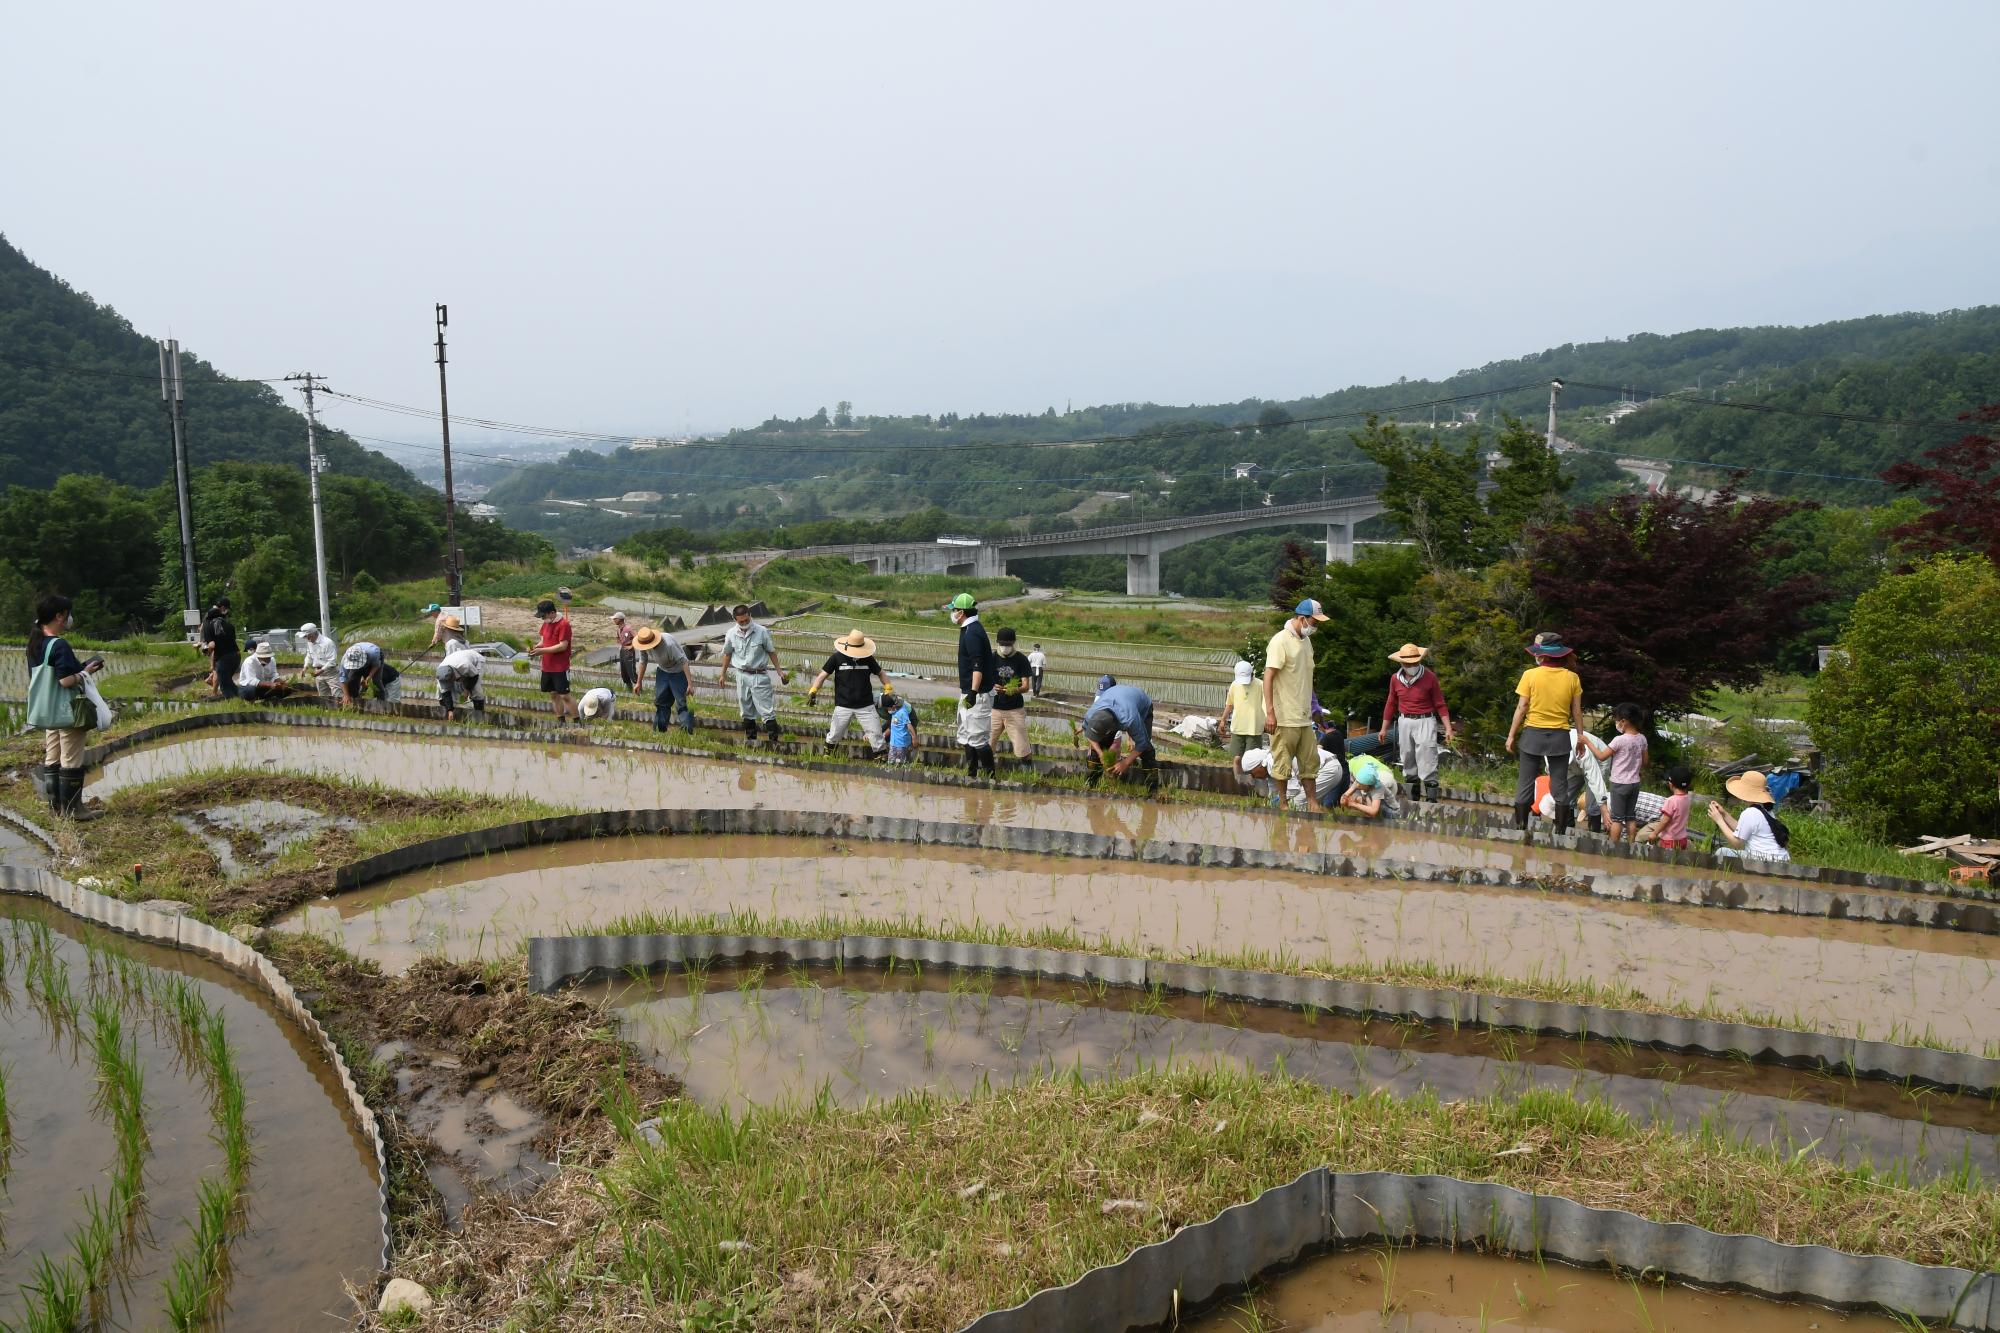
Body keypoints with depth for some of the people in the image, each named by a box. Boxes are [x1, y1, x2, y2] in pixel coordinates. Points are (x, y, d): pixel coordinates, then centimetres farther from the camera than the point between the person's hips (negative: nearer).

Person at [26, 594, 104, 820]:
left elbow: (40, 677, 14)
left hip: (47, 712, 9)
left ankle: (56, 804, 18)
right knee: (71, 761, -2)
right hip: (66, 712, -9)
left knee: (52, 759, 13)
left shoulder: (35, 644, 8)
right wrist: (86, 672, -7)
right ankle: (72, 808, 3)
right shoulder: (59, 645, -19)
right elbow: (66, 680, -24)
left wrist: (81, 668, 12)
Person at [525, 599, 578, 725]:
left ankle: (578, 722, 1)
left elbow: (563, 646, -20)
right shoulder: (546, 623, 9)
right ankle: (560, 721, 21)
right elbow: (543, 640, 17)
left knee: (564, 695, -6)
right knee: (553, 694, 12)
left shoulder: (563, 624, -16)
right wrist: (536, 648, -5)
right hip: (547, 667, 8)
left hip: (560, 668, -8)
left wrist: (542, 651, -21)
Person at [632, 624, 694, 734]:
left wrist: (690, 684, -33)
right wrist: (639, 682, 8)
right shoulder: (643, 644, -15)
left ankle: (688, 733, -10)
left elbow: (684, 662, -32)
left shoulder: (669, 644, -36)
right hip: (662, 671, 7)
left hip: (678, 672, -7)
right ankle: (660, 730, 20)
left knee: (681, 705, -11)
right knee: (660, 701, 9)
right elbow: (643, 662, 3)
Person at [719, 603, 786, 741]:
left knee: (767, 709, -6)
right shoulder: (731, 634, -1)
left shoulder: (762, 632, -8)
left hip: (759, 676, -3)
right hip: (742, 676, 3)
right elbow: (727, 654, 13)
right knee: (747, 711, 11)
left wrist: (779, 670, 2)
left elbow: (771, 652, 3)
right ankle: (750, 738, 22)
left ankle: (774, 740, -6)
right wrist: (723, 674, 19)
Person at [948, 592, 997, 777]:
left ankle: (991, 774, -2)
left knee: (977, 738, -9)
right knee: (966, 736, 17)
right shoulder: (969, 629, 14)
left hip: (977, 695, -11)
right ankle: (971, 774, 24)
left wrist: (973, 692, -30)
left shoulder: (972, 633, -18)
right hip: (968, 693, 11)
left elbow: (978, 666, -25)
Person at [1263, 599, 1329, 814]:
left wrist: (1311, 707, 19)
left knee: (1310, 761, 10)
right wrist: (1270, 712, -22)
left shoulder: (1306, 641, 12)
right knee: (1282, 764, 1)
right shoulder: (1280, 641, -14)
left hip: (1304, 716, 8)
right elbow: (1268, 676, -18)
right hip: (1284, 716, -8)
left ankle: (1313, 803, 15)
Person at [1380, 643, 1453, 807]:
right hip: (1405, 722, 4)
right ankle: (1413, 796, 19)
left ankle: (1431, 798, -12)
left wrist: (1448, 728, -9)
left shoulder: (1429, 677, -8)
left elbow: (1440, 704, -3)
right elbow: (1391, 704, 14)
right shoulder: (1395, 678, 2)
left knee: (1427, 762, -11)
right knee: (1408, 761, 9)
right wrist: (1384, 729, 17)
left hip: (1425, 721, -4)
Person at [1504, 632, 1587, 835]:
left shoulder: (1530, 675, -7)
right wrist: (1580, 736, 13)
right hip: (1560, 735, 2)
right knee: (1559, 785, 7)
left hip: (1533, 733, -2)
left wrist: (1511, 735, 0)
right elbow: (1577, 711, 3)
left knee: (1525, 782, 5)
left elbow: (1522, 707, -6)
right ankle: (1560, 831, 8)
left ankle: (1520, 828, 5)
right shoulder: (1571, 678, -1)